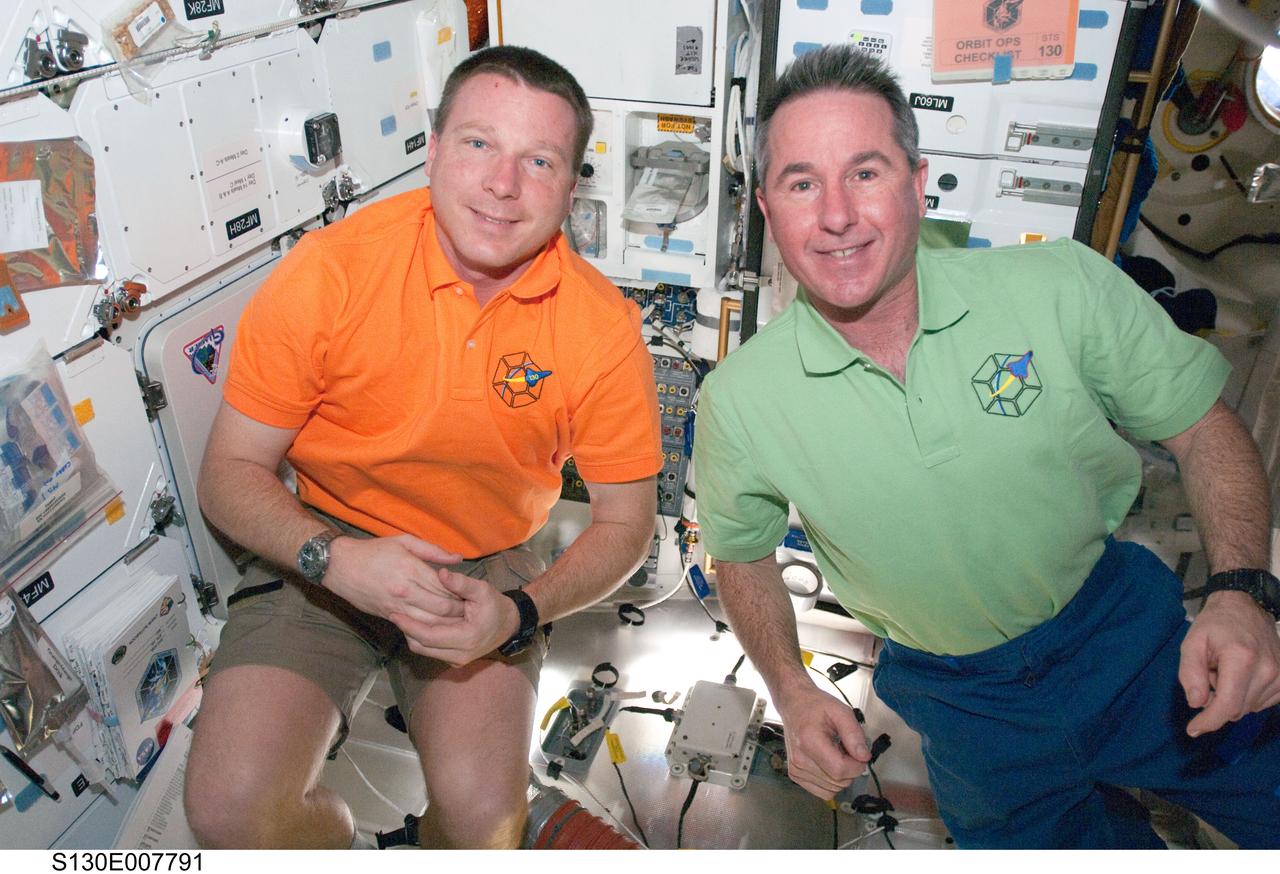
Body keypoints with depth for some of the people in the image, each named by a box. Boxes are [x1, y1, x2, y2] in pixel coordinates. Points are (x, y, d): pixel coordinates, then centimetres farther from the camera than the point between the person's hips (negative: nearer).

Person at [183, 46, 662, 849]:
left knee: (483, 811, -21)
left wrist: (520, 613, -20)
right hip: (321, 555, 1)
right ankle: (341, 849, 19)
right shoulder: (328, 272, -16)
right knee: (231, 807, -16)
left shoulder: (603, 326, -14)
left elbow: (625, 521, -3)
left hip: (485, 567, 0)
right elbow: (230, 474, -8)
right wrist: (333, 558, -27)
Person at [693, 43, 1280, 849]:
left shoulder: (1065, 290, -17)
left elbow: (1204, 430, -4)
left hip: (1126, 631, 0)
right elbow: (743, 554, 2)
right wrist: (792, 691, -11)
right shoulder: (738, 402, -15)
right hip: (962, 699, 1)